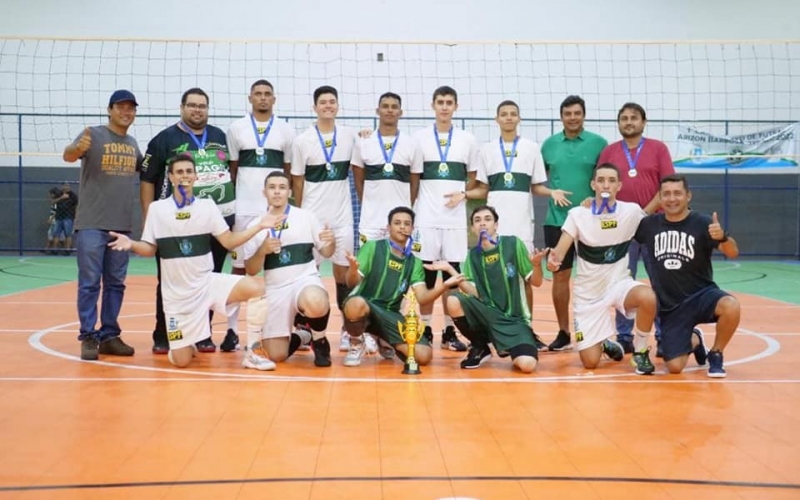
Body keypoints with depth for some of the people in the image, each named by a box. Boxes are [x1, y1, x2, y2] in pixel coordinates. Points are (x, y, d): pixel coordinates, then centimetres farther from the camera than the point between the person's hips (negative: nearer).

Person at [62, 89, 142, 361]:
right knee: (89, 283, -3)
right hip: (91, 224, -6)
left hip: (122, 225, 6)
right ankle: (88, 337, 3)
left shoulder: (132, 143, 11)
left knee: (115, 283, 10)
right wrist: (78, 148, -45)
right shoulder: (94, 135, -7)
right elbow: (68, 156, -24)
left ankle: (109, 335, 18)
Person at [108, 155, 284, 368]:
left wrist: (259, 226, -13)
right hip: (177, 292, -1)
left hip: (208, 282, 1)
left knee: (255, 288, -28)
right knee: (181, 361, -3)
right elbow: (150, 249, 2)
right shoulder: (157, 209, -1)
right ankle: (186, 343, 36)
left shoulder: (207, 206, 2)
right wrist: (131, 244, -20)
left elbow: (229, 241, -1)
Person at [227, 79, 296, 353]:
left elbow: (290, 171, 9)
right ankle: (232, 328, 7)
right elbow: (231, 169, 10)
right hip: (243, 208, 0)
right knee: (239, 267, 3)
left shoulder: (286, 130, 6)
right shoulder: (236, 128, 6)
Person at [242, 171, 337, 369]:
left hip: (306, 280, -2)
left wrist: (331, 241, -15)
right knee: (276, 355, -7)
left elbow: (326, 252, 8)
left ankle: (320, 341, -5)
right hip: (275, 290, 2)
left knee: (315, 304, -40)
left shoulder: (306, 216, 3)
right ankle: (298, 337, 30)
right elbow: (251, 271, 4)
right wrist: (263, 250, -15)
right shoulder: (256, 225, 5)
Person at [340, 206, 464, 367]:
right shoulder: (372, 247, -2)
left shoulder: (414, 262, 9)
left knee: (424, 355, -16)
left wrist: (444, 286, -22)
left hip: (390, 315, 4)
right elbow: (352, 283, -8)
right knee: (356, 304, -43)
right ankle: (356, 343, -6)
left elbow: (422, 298, -2)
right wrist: (353, 270, -33)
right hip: (365, 305, -4)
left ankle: (385, 341, 18)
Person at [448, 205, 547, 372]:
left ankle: (510, 348, 11)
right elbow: (475, 293, -2)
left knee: (527, 365, -28)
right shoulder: (473, 255, 5)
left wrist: (536, 265, -23)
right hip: (488, 314, 3)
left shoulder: (514, 244, -5)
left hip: (514, 319, -3)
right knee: (454, 301, -26)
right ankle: (479, 346, 0)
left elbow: (536, 282, -2)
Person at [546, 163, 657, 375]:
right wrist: (553, 259, -39)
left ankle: (640, 352, -7)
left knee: (648, 298, -36)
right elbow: (559, 251, -17)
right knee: (590, 362, -5)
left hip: (619, 282, 0)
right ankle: (604, 345, 35)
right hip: (588, 292, 0)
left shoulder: (632, 211, -7)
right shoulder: (577, 214, -10)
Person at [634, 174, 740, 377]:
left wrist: (722, 237, -43)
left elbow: (732, 253, -20)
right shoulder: (650, 224, 0)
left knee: (731, 307, -36)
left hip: (701, 295, -2)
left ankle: (715, 355, -5)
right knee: (674, 367, -9)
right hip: (670, 306, 2)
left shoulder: (702, 223, -9)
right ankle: (693, 341, 30)